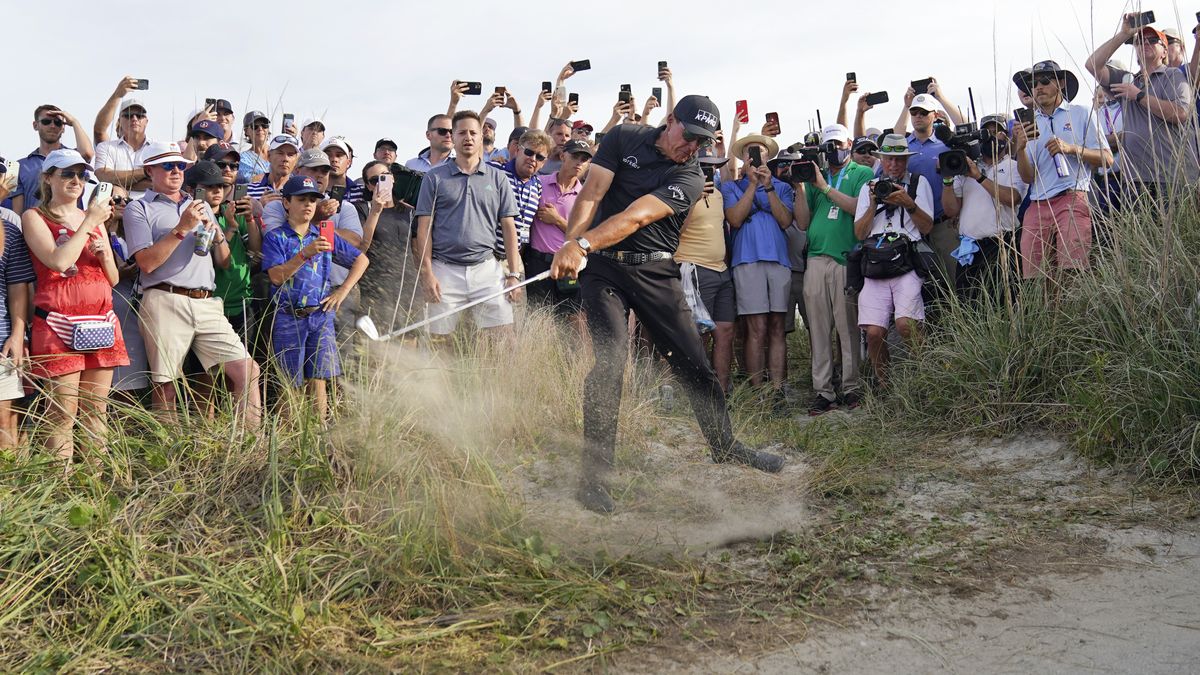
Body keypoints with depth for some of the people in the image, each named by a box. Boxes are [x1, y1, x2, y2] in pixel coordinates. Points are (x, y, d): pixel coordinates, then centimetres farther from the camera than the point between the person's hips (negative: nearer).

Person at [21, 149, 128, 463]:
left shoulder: (95, 218, 20)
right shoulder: (34, 217, 4)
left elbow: (113, 278, 19)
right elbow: (59, 261, -14)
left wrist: (103, 253, -1)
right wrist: (89, 222, -7)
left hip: (101, 321, 5)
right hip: (58, 324, -5)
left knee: (97, 411, 4)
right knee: (62, 413, -8)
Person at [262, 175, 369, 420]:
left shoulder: (326, 236, 10)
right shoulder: (275, 237, 0)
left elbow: (361, 260, 17)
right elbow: (277, 276, -13)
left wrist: (342, 290, 6)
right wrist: (306, 254, -23)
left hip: (321, 316, 3)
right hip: (288, 317, -3)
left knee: (318, 379, 1)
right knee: (290, 384, 2)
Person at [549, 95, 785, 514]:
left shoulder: (690, 178, -5)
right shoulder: (624, 138, 2)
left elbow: (637, 216, -20)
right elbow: (591, 194, -7)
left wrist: (583, 245, -33)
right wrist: (571, 244, -24)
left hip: (655, 271, 1)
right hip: (603, 266, -1)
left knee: (693, 362, 5)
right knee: (609, 360, -17)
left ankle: (725, 447, 28)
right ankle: (594, 475, -9)